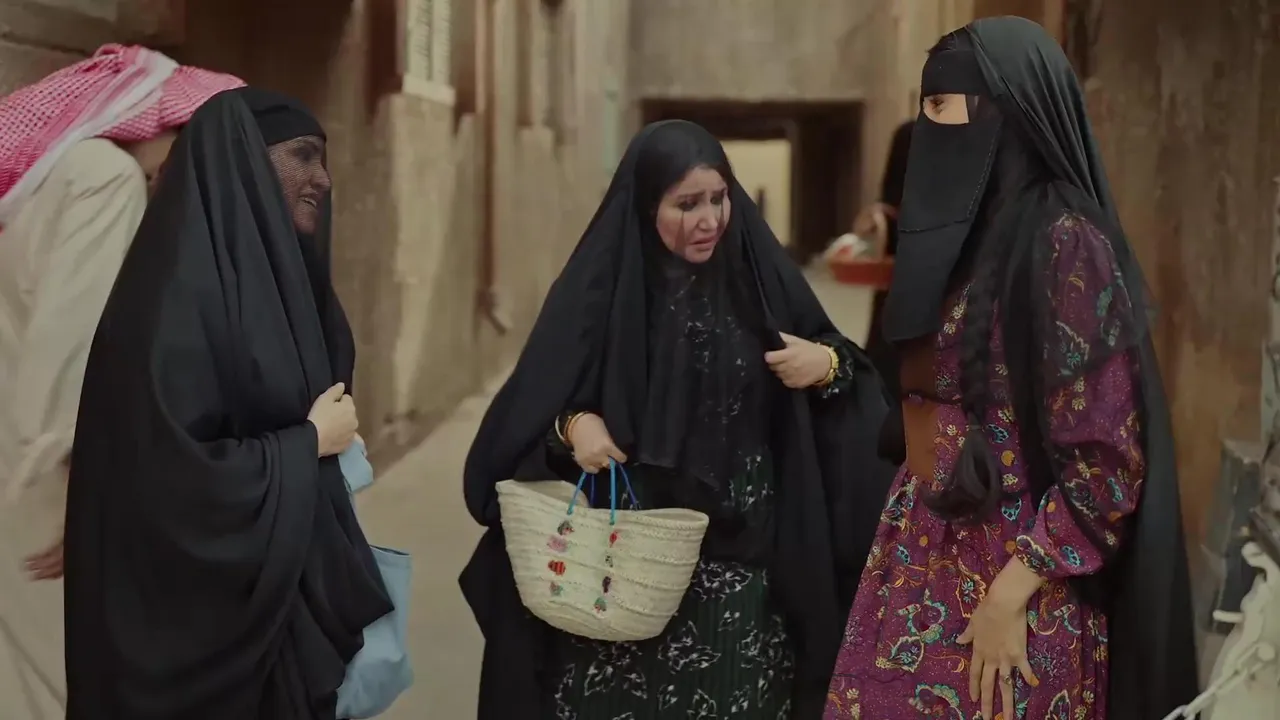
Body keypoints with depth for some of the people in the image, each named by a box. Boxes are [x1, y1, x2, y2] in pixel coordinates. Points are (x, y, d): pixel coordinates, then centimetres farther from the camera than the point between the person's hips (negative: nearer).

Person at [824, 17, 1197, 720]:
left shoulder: (1064, 241, -16)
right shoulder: (970, 228, 10)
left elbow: (1106, 454, -18)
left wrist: (1011, 593, -19)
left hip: (1006, 564, -8)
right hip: (929, 548, 8)